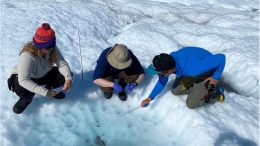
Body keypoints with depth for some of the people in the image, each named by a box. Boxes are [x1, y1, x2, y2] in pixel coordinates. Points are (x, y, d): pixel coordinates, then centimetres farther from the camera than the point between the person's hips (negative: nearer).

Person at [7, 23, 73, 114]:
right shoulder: (27, 55, -38)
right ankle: (26, 99, 0)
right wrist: (44, 92, -51)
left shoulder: (53, 49, -22)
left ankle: (49, 88, 10)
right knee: (24, 91, -39)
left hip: (43, 75, 5)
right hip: (22, 79, -4)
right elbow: (24, 80, -44)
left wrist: (69, 78, -45)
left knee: (66, 75, -17)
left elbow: (62, 64, -26)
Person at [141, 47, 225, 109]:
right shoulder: (167, 62, -26)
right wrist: (150, 98, -8)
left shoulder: (193, 68, -46)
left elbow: (221, 58, -35)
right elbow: (162, 81, -6)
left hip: (206, 73, -5)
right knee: (175, 91, 8)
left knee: (191, 104, -7)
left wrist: (216, 77, -23)